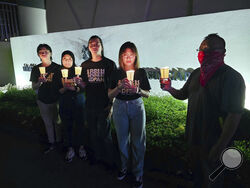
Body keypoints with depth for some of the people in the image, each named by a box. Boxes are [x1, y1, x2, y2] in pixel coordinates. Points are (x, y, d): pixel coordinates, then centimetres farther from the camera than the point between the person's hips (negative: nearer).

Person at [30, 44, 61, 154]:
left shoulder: (57, 68, -7)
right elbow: (34, 87, 0)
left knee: (57, 122, 10)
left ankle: (60, 142, 30)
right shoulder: (36, 69, 0)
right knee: (48, 123, 15)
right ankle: (51, 143, 32)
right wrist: (40, 82, -20)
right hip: (43, 101, 3)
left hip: (56, 100, -2)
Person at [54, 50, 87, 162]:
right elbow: (57, 91, 1)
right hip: (64, 105, 1)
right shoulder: (58, 73, 3)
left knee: (80, 125, 6)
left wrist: (74, 88, -21)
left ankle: (81, 147, 24)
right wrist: (65, 88, -18)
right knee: (67, 127, 7)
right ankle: (70, 149, 24)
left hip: (78, 103, -1)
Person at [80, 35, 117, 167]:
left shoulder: (109, 64, -3)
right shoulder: (85, 65, 9)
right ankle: (95, 156, 36)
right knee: (93, 133, 15)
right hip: (90, 104, 4)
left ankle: (108, 160, 25)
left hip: (104, 105, -4)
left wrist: (111, 104, -12)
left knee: (104, 134, 3)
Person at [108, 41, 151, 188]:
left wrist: (138, 90, -19)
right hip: (120, 107, 1)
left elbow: (148, 94, 2)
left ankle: (138, 174, 22)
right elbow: (110, 95, -2)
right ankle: (124, 167, 35)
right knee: (123, 140, 12)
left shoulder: (141, 72, -1)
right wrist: (119, 87, -20)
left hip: (137, 107, -1)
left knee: (138, 141, 4)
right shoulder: (116, 74, 0)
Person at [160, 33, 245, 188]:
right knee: (197, 172, 26)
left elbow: (235, 115, -23)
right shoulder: (196, 73, 4)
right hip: (194, 136, 7)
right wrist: (170, 89, -8)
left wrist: (220, 147, -23)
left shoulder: (231, 77, -19)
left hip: (213, 142, -6)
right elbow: (183, 95, 14)